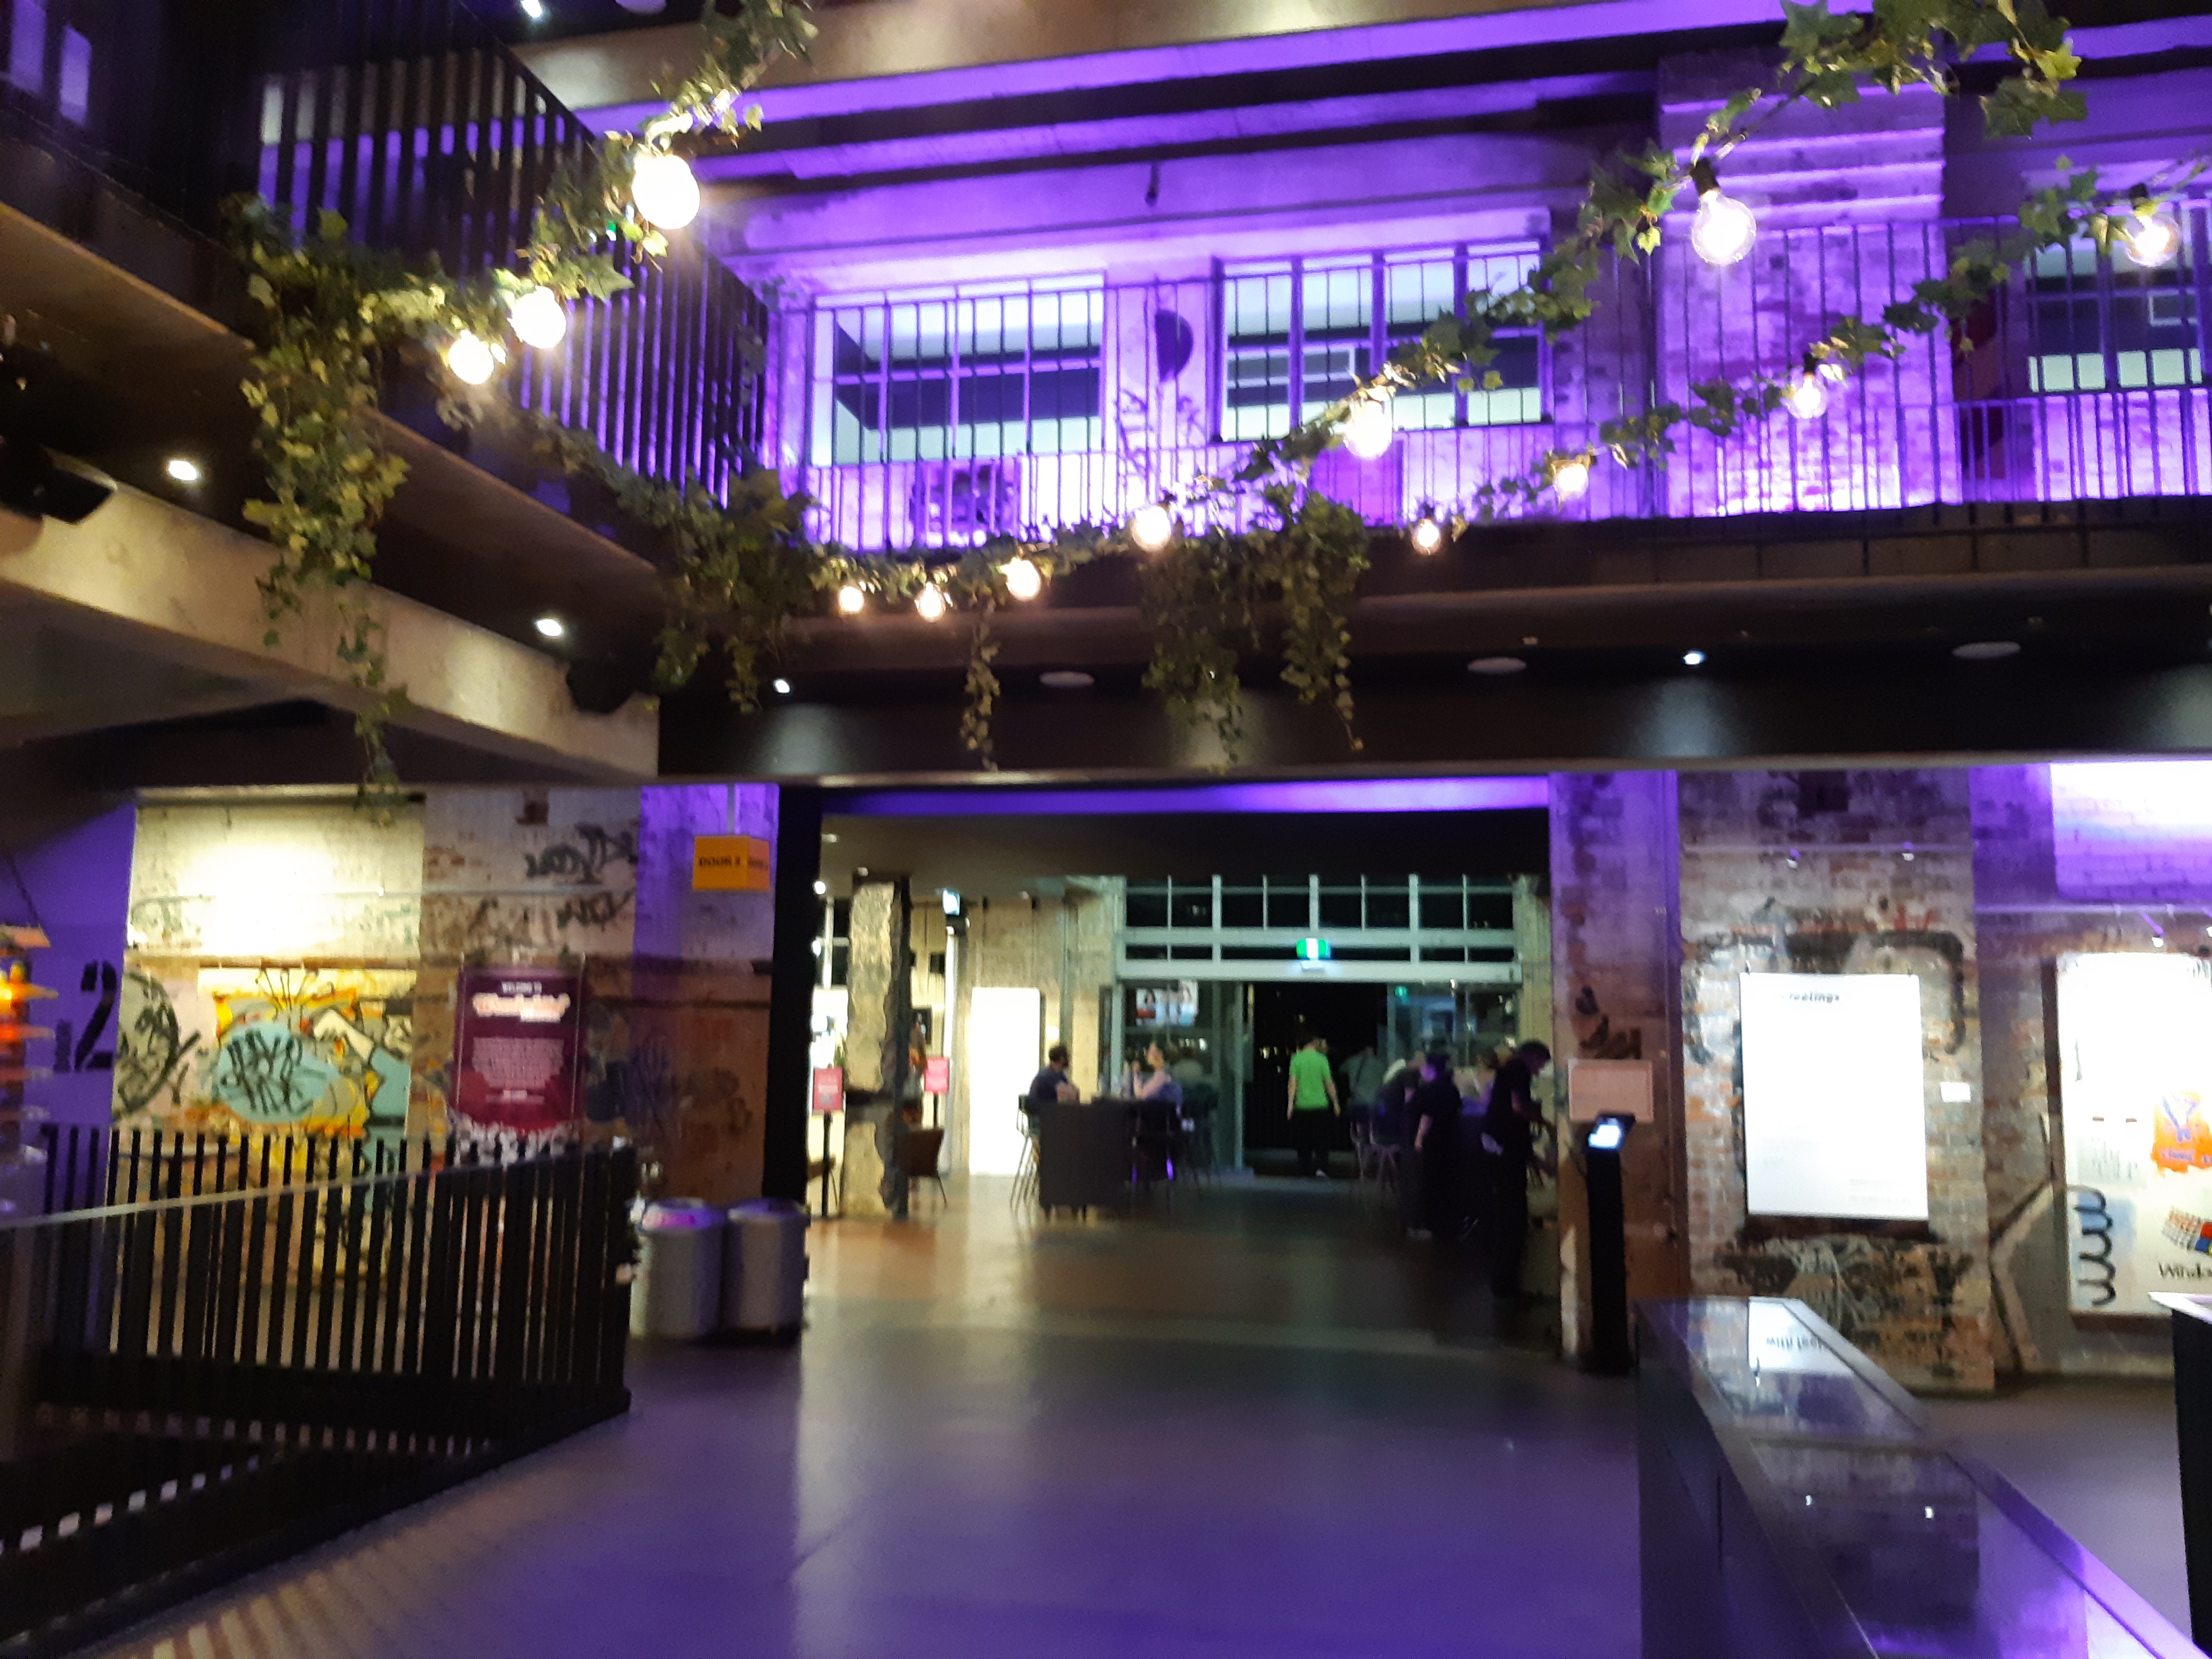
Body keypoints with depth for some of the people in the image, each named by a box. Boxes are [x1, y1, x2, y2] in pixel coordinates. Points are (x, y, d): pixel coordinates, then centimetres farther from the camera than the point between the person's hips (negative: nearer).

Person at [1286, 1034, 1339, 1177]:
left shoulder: (1296, 1059, -1)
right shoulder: (1321, 1059, -4)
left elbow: (1293, 1082, -6)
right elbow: (1329, 1083, -1)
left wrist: (1291, 1103, -5)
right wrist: (1336, 1103, 7)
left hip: (1302, 1106, 2)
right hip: (1320, 1105, -2)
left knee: (1304, 1140, 12)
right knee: (1321, 1139, 4)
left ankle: (1305, 1171, 14)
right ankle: (1321, 1167, -14)